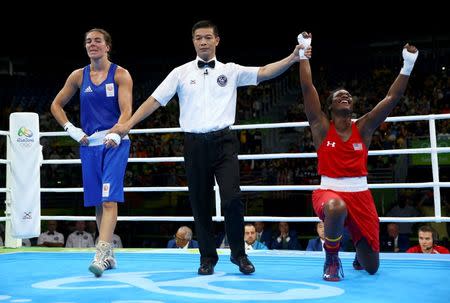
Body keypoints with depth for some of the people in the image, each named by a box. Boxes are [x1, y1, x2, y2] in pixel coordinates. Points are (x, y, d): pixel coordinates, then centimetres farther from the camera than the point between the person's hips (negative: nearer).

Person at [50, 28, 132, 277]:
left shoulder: (120, 74, -1)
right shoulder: (78, 76, 10)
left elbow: (126, 111, -10)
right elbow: (56, 105, 19)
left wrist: (116, 134, -27)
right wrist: (71, 129, 6)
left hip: (114, 143, -4)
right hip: (89, 144, 4)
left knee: (109, 199, -15)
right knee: (97, 202, 8)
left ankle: (100, 255, -22)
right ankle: (109, 255, 21)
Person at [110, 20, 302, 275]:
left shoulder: (230, 71, 8)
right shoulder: (181, 73, 9)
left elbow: (265, 72, -2)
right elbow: (155, 100, 7)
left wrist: (293, 58, -17)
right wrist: (128, 124, -1)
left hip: (223, 142, -1)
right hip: (195, 144, 1)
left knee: (232, 198, -13)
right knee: (200, 203, 6)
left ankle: (239, 254, 6)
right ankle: (208, 258, 19)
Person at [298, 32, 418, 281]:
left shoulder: (363, 128, 5)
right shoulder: (322, 127, 0)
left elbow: (392, 98, -1)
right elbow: (307, 88, -7)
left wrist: (408, 65, -8)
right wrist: (304, 55, -11)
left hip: (360, 194, 3)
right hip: (329, 191, -3)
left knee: (371, 267, 5)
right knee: (336, 208, -43)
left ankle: (359, 253, 46)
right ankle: (332, 258, -14)